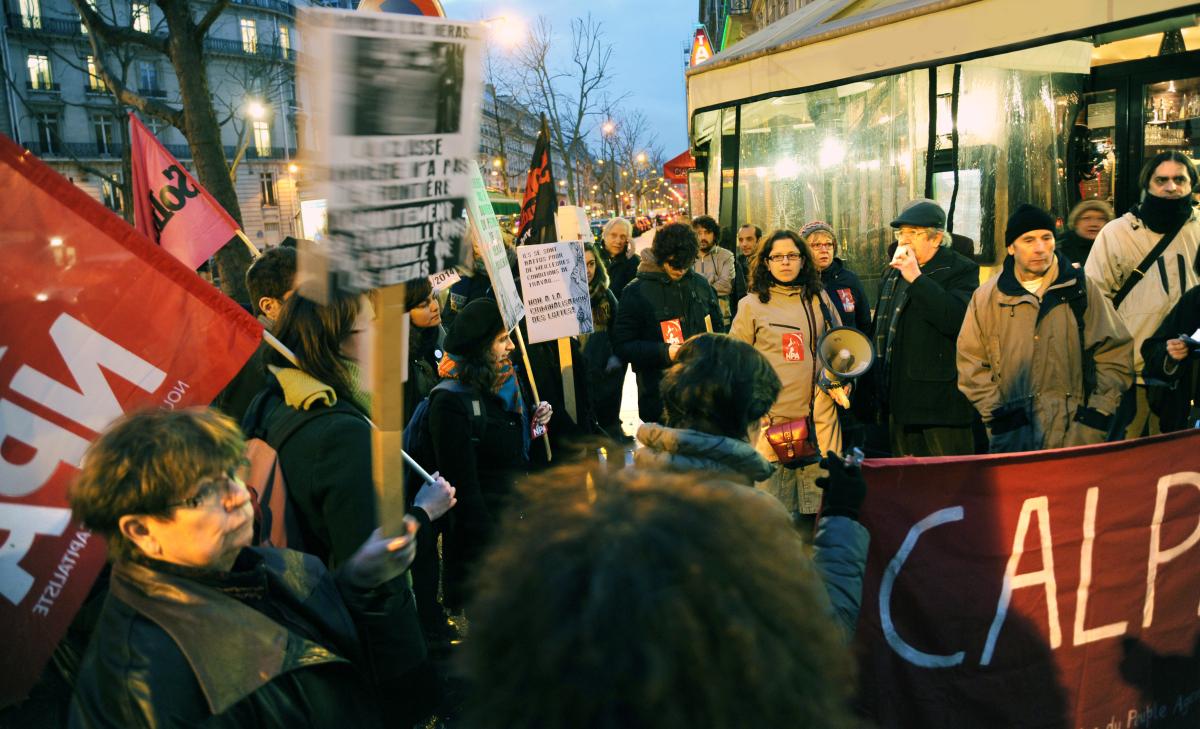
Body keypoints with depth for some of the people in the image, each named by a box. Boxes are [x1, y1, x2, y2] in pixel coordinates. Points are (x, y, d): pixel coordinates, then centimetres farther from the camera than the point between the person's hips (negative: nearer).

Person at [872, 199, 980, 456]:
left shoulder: (961, 270, -5)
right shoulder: (892, 274, 18)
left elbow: (956, 319, -24)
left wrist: (916, 278, -21)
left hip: (942, 403, -7)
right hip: (899, 404, 7)